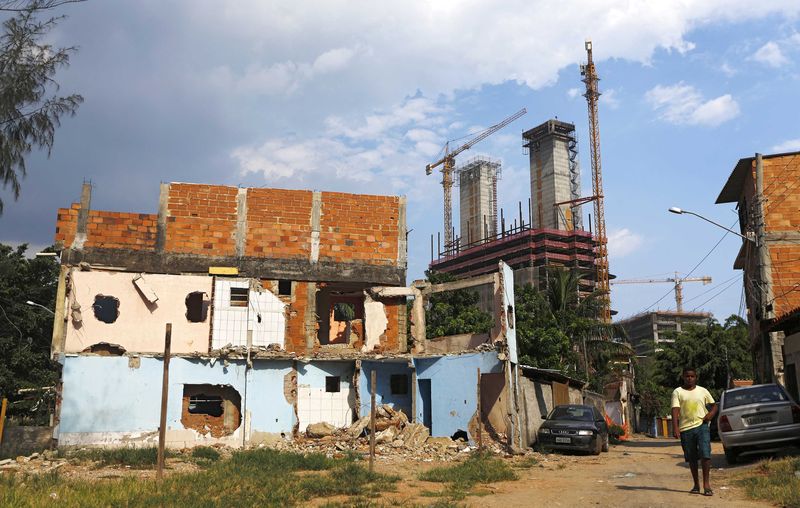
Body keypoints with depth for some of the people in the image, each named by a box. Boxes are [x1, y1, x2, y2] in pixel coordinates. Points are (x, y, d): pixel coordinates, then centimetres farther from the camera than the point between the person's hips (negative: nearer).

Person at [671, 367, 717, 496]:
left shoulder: (703, 391, 9)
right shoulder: (678, 392, 3)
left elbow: (714, 405, 19)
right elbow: (675, 410, -6)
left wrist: (711, 414, -4)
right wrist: (675, 428, -18)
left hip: (702, 426, 0)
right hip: (686, 428, 0)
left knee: (705, 455, -12)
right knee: (691, 458, 8)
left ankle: (706, 484, -5)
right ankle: (696, 485, 20)